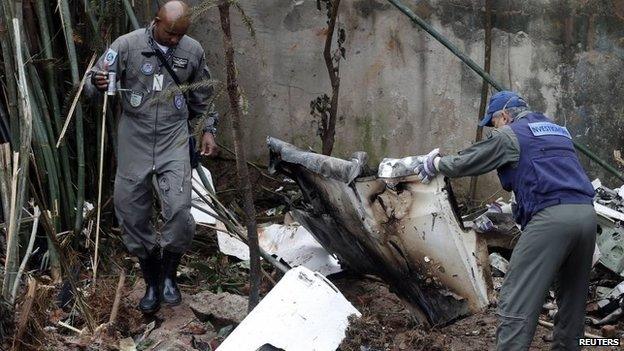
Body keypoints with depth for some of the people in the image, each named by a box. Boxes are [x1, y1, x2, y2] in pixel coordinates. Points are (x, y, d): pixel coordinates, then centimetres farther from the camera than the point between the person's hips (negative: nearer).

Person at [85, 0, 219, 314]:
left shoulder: (193, 51, 1)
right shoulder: (127, 45, -7)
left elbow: (202, 95, 16)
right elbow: (95, 82, -6)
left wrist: (208, 130, 13)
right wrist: (98, 83, -29)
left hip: (174, 140, 0)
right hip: (134, 140, 0)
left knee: (179, 211, -14)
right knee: (132, 214, 5)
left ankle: (169, 275, 11)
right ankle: (152, 282, 24)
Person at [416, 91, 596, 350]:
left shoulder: (510, 135, 7)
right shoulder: (558, 130, 28)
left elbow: (465, 164, 11)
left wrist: (434, 163, 29)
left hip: (551, 217, -8)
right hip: (586, 214, 8)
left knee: (516, 302, -8)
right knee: (572, 297, 16)